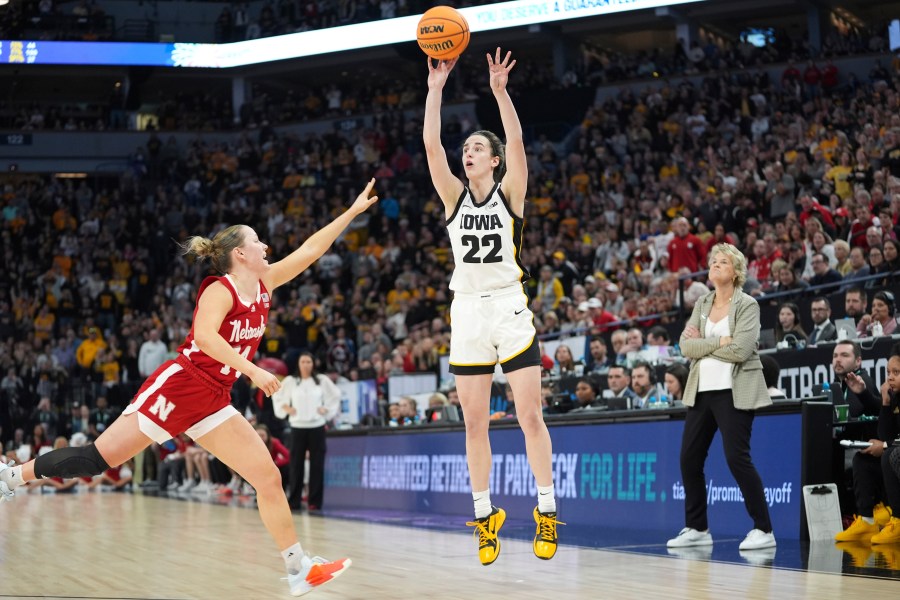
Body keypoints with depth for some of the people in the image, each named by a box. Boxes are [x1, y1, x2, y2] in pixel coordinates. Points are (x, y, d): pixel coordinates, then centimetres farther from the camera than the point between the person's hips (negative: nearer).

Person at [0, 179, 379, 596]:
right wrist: (252, 370, -29)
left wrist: (353, 211, 14)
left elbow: (309, 251, 15)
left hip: (212, 401, 7)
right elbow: (205, 335, -27)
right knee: (99, 457, -6)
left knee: (269, 478, 0)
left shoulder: (263, 286, 11)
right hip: (179, 384, -7)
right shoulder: (220, 290, -9)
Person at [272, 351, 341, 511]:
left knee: (317, 464, -2)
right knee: (296, 464, 0)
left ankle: (314, 501, 3)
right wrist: (286, 409, 2)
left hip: (317, 427, 0)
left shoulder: (322, 381, 5)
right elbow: (277, 397, 16)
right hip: (297, 427, 0)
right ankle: (294, 501, 6)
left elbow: (335, 396, 13)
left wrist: (327, 409, 2)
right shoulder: (290, 381, 6)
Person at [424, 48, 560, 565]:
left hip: (510, 309, -3)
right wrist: (436, 89, -8)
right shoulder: (455, 196, 9)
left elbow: (517, 142, -14)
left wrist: (500, 92, -21)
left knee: (530, 416, -4)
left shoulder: (510, 192, 2)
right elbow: (431, 144, -3)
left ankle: (547, 511, 5)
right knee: (475, 422, 5)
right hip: (468, 312, 3)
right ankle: (485, 516, 13)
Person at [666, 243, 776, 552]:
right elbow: (686, 345, 0)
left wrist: (703, 344, -7)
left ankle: (763, 530, -4)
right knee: (689, 458, 4)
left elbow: (740, 350, -16)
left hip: (734, 392, -6)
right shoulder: (701, 305, 13)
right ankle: (697, 528, 16)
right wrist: (719, 342, -11)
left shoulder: (747, 305, -3)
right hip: (701, 390, 6)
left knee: (737, 458, -12)